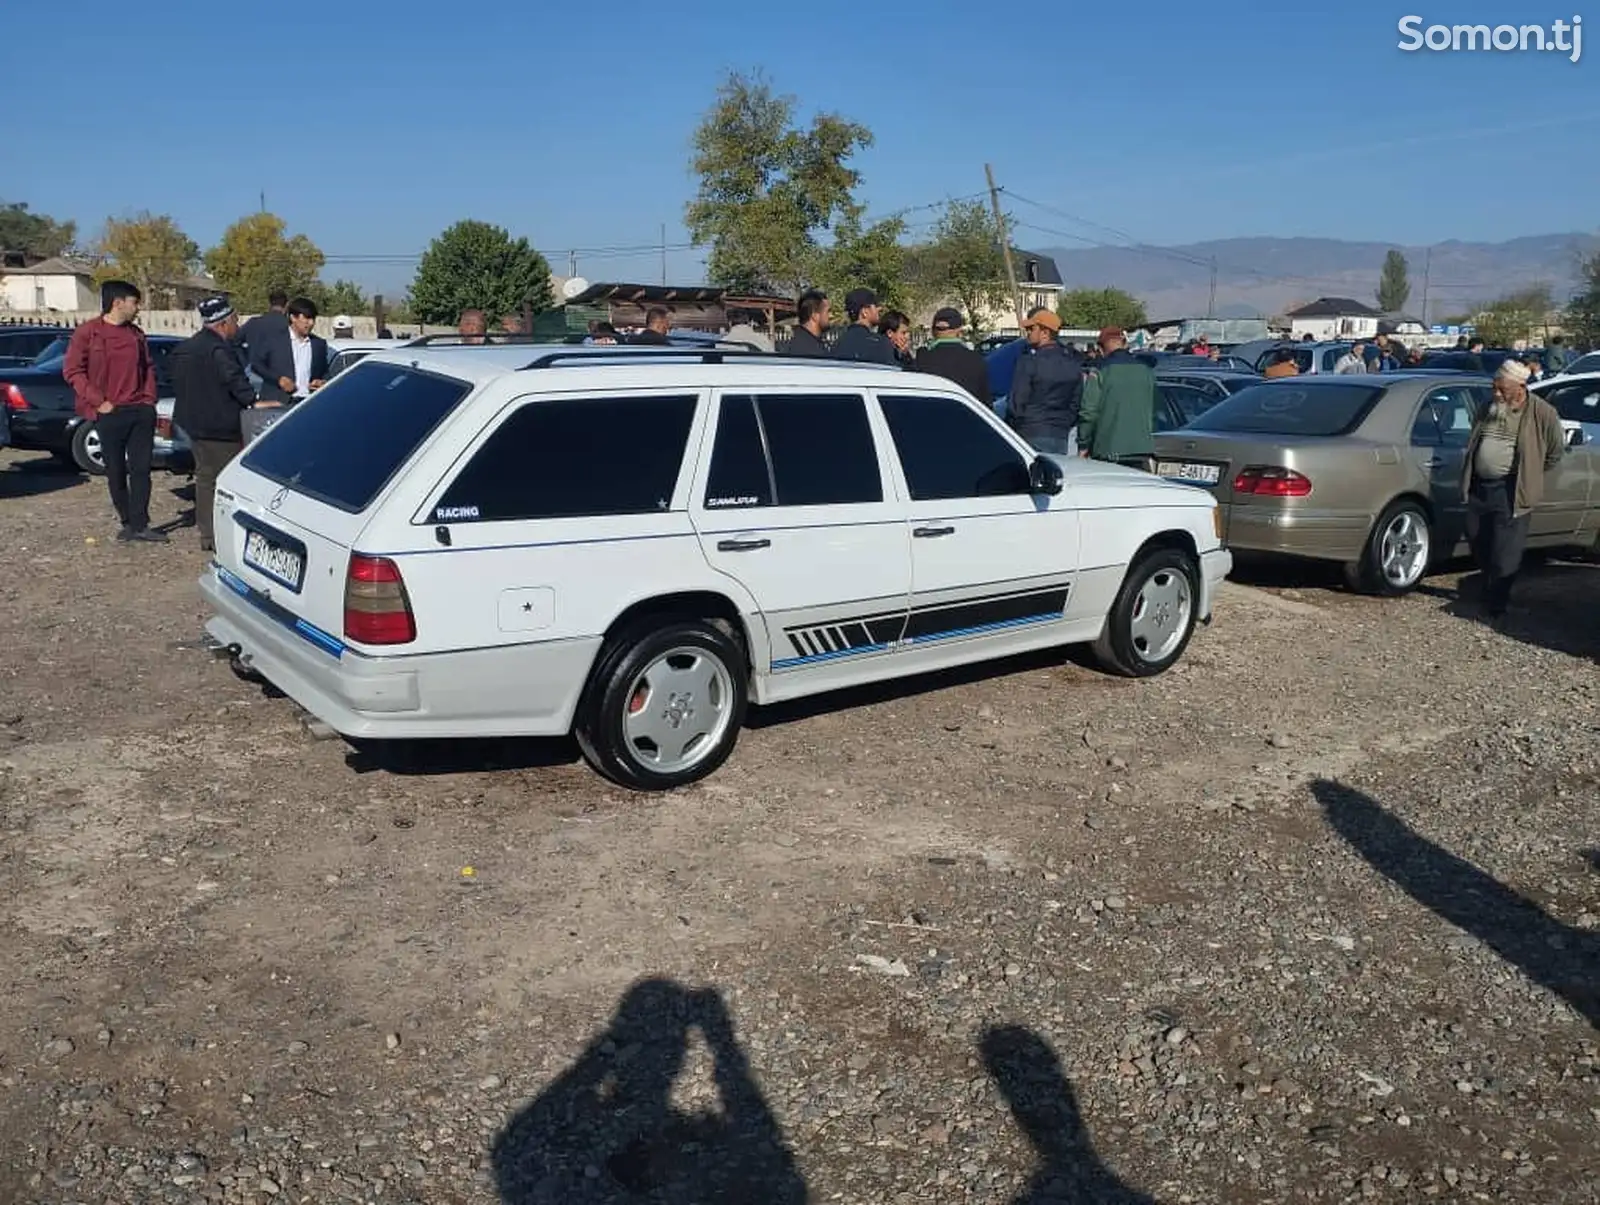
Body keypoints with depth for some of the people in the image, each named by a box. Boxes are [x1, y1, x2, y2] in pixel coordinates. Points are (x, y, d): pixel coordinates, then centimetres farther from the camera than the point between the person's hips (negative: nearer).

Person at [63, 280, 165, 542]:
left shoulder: (136, 333, 12)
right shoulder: (87, 333, -4)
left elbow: (148, 367, 19)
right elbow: (72, 370, -5)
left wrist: (149, 399, 5)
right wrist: (99, 402, -12)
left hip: (141, 411, 4)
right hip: (109, 413, -4)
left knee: (141, 468, 0)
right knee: (116, 472, 4)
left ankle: (140, 525, 3)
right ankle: (128, 523, 15)